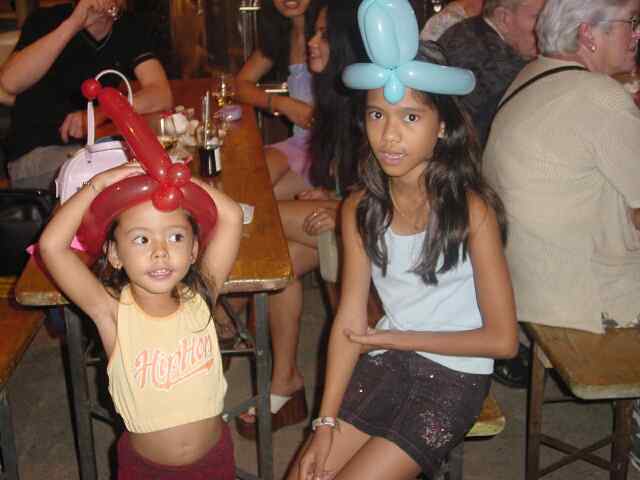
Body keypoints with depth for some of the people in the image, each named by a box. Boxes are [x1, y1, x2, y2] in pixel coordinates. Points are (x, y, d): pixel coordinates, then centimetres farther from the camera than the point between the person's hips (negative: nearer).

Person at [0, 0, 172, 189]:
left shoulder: (128, 27, 1)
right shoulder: (47, 20, -10)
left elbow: (161, 95, -13)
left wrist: (100, 114, -29)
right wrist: (73, 24, -30)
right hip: (36, 152, -4)